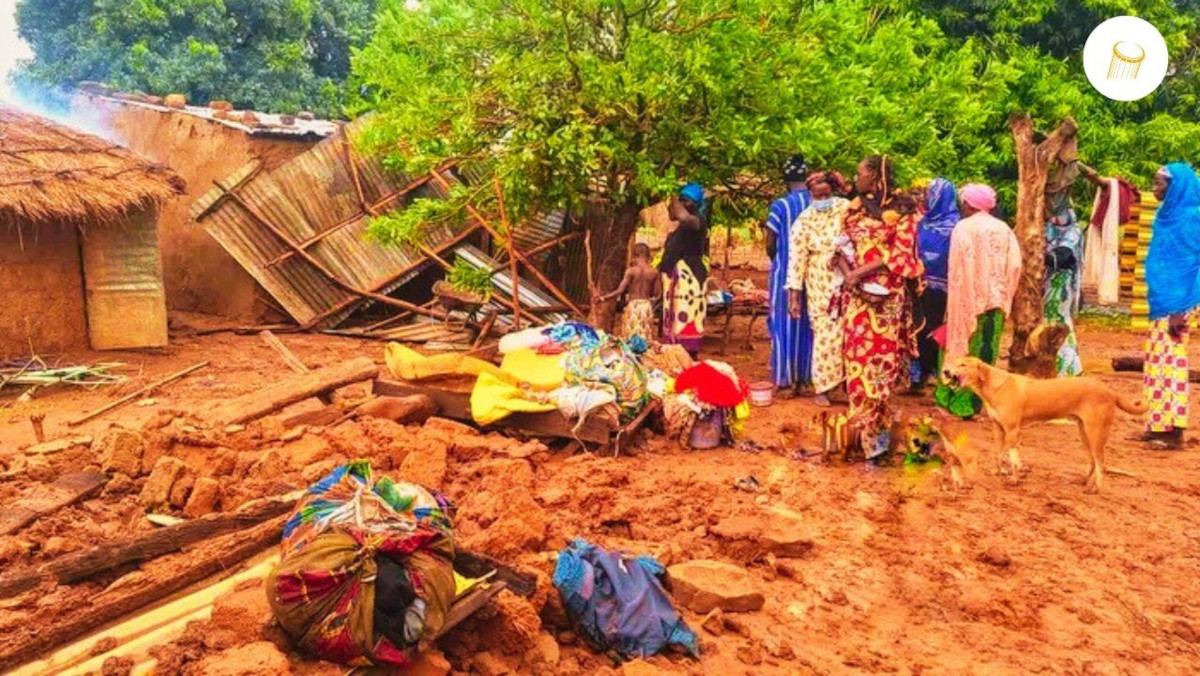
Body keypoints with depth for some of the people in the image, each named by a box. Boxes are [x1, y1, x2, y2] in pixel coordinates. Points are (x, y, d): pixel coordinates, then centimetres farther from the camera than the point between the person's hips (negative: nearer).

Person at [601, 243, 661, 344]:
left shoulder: (631, 271, -8)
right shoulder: (654, 272, 1)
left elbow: (620, 291, -10)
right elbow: (657, 293, 4)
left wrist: (603, 298, -2)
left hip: (633, 306, -3)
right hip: (647, 306, 3)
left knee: (630, 338, 2)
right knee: (645, 337, 7)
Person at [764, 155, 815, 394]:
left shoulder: (780, 206, -12)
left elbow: (770, 245, -8)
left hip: (785, 271, -3)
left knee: (785, 322, 5)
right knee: (808, 322, 13)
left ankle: (785, 376, 8)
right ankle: (805, 373, 18)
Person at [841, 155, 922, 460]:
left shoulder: (901, 208, -1)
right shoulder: (854, 208, 13)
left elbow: (902, 250, -9)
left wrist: (862, 271, -14)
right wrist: (850, 275, -8)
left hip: (888, 291, -4)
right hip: (858, 291, 4)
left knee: (882, 352, -2)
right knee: (859, 352, 0)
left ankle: (877, 423, 7)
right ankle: (871, 427, 7)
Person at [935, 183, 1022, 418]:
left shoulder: (964, 228, -8)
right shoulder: (1004, 229, 5)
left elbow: (957, 268, -11)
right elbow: (1015, 266, 1)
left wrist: (955, 299, -5)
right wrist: (1003, 296, 9)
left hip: (968, 300, -4)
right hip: (996, 301, 4)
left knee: (961, 347, 7)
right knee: (985, 352, 8)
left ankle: (951, 397, 10)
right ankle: (973, 403, 11)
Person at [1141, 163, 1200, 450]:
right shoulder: (1170, 215, 12)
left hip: (1176, 303, -9)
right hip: (1163, 301, 9)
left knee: (1170, 362, -6)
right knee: (1159, 362, 11)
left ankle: (1173, 432, -1)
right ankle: (1160, 426, 18)